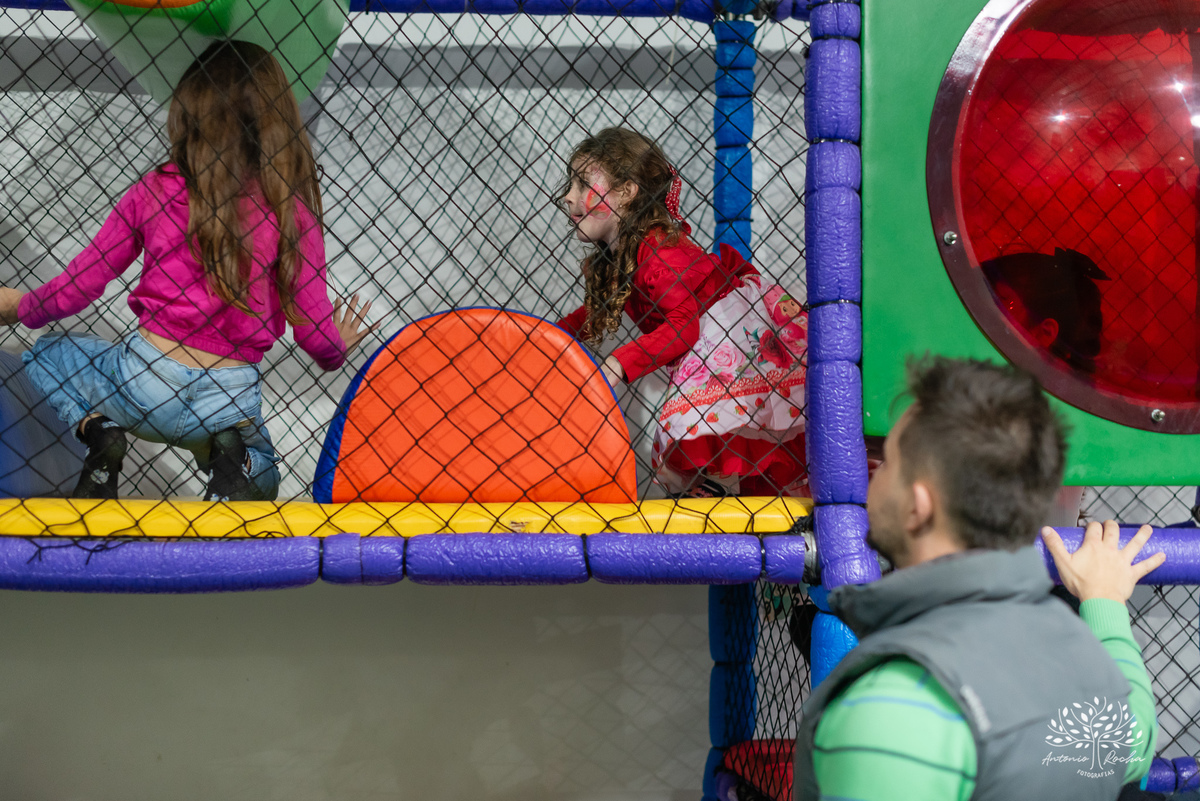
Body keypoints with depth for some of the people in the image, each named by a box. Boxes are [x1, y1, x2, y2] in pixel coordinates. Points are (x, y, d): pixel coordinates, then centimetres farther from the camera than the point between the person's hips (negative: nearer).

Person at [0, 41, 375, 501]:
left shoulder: (155, 191, -3)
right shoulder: (291, 208, -4)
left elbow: (79, 285, 4)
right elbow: (313, 329, -1)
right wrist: (339, 347, 24)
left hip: (146, 383, -1)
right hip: (231, 399, 1)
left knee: (46, 355, 27)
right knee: (259, 476, 33)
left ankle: (98, 430, -2)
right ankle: (229, 452, -4)